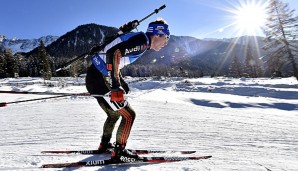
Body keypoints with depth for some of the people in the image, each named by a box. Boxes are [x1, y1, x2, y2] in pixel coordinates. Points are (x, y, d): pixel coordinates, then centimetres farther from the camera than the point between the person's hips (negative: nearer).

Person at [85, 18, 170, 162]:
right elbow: (113, 53, -28)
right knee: (129, 115, 0)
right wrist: (115, 87, -30)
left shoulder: (137, 39, 16)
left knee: (114, 114, 24)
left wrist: (121, 82, 24)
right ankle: (119, 152, 13)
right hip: (99, 80, -10)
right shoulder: (142, 40, -14)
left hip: (94, 77, 10)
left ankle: (104, 145, 42)